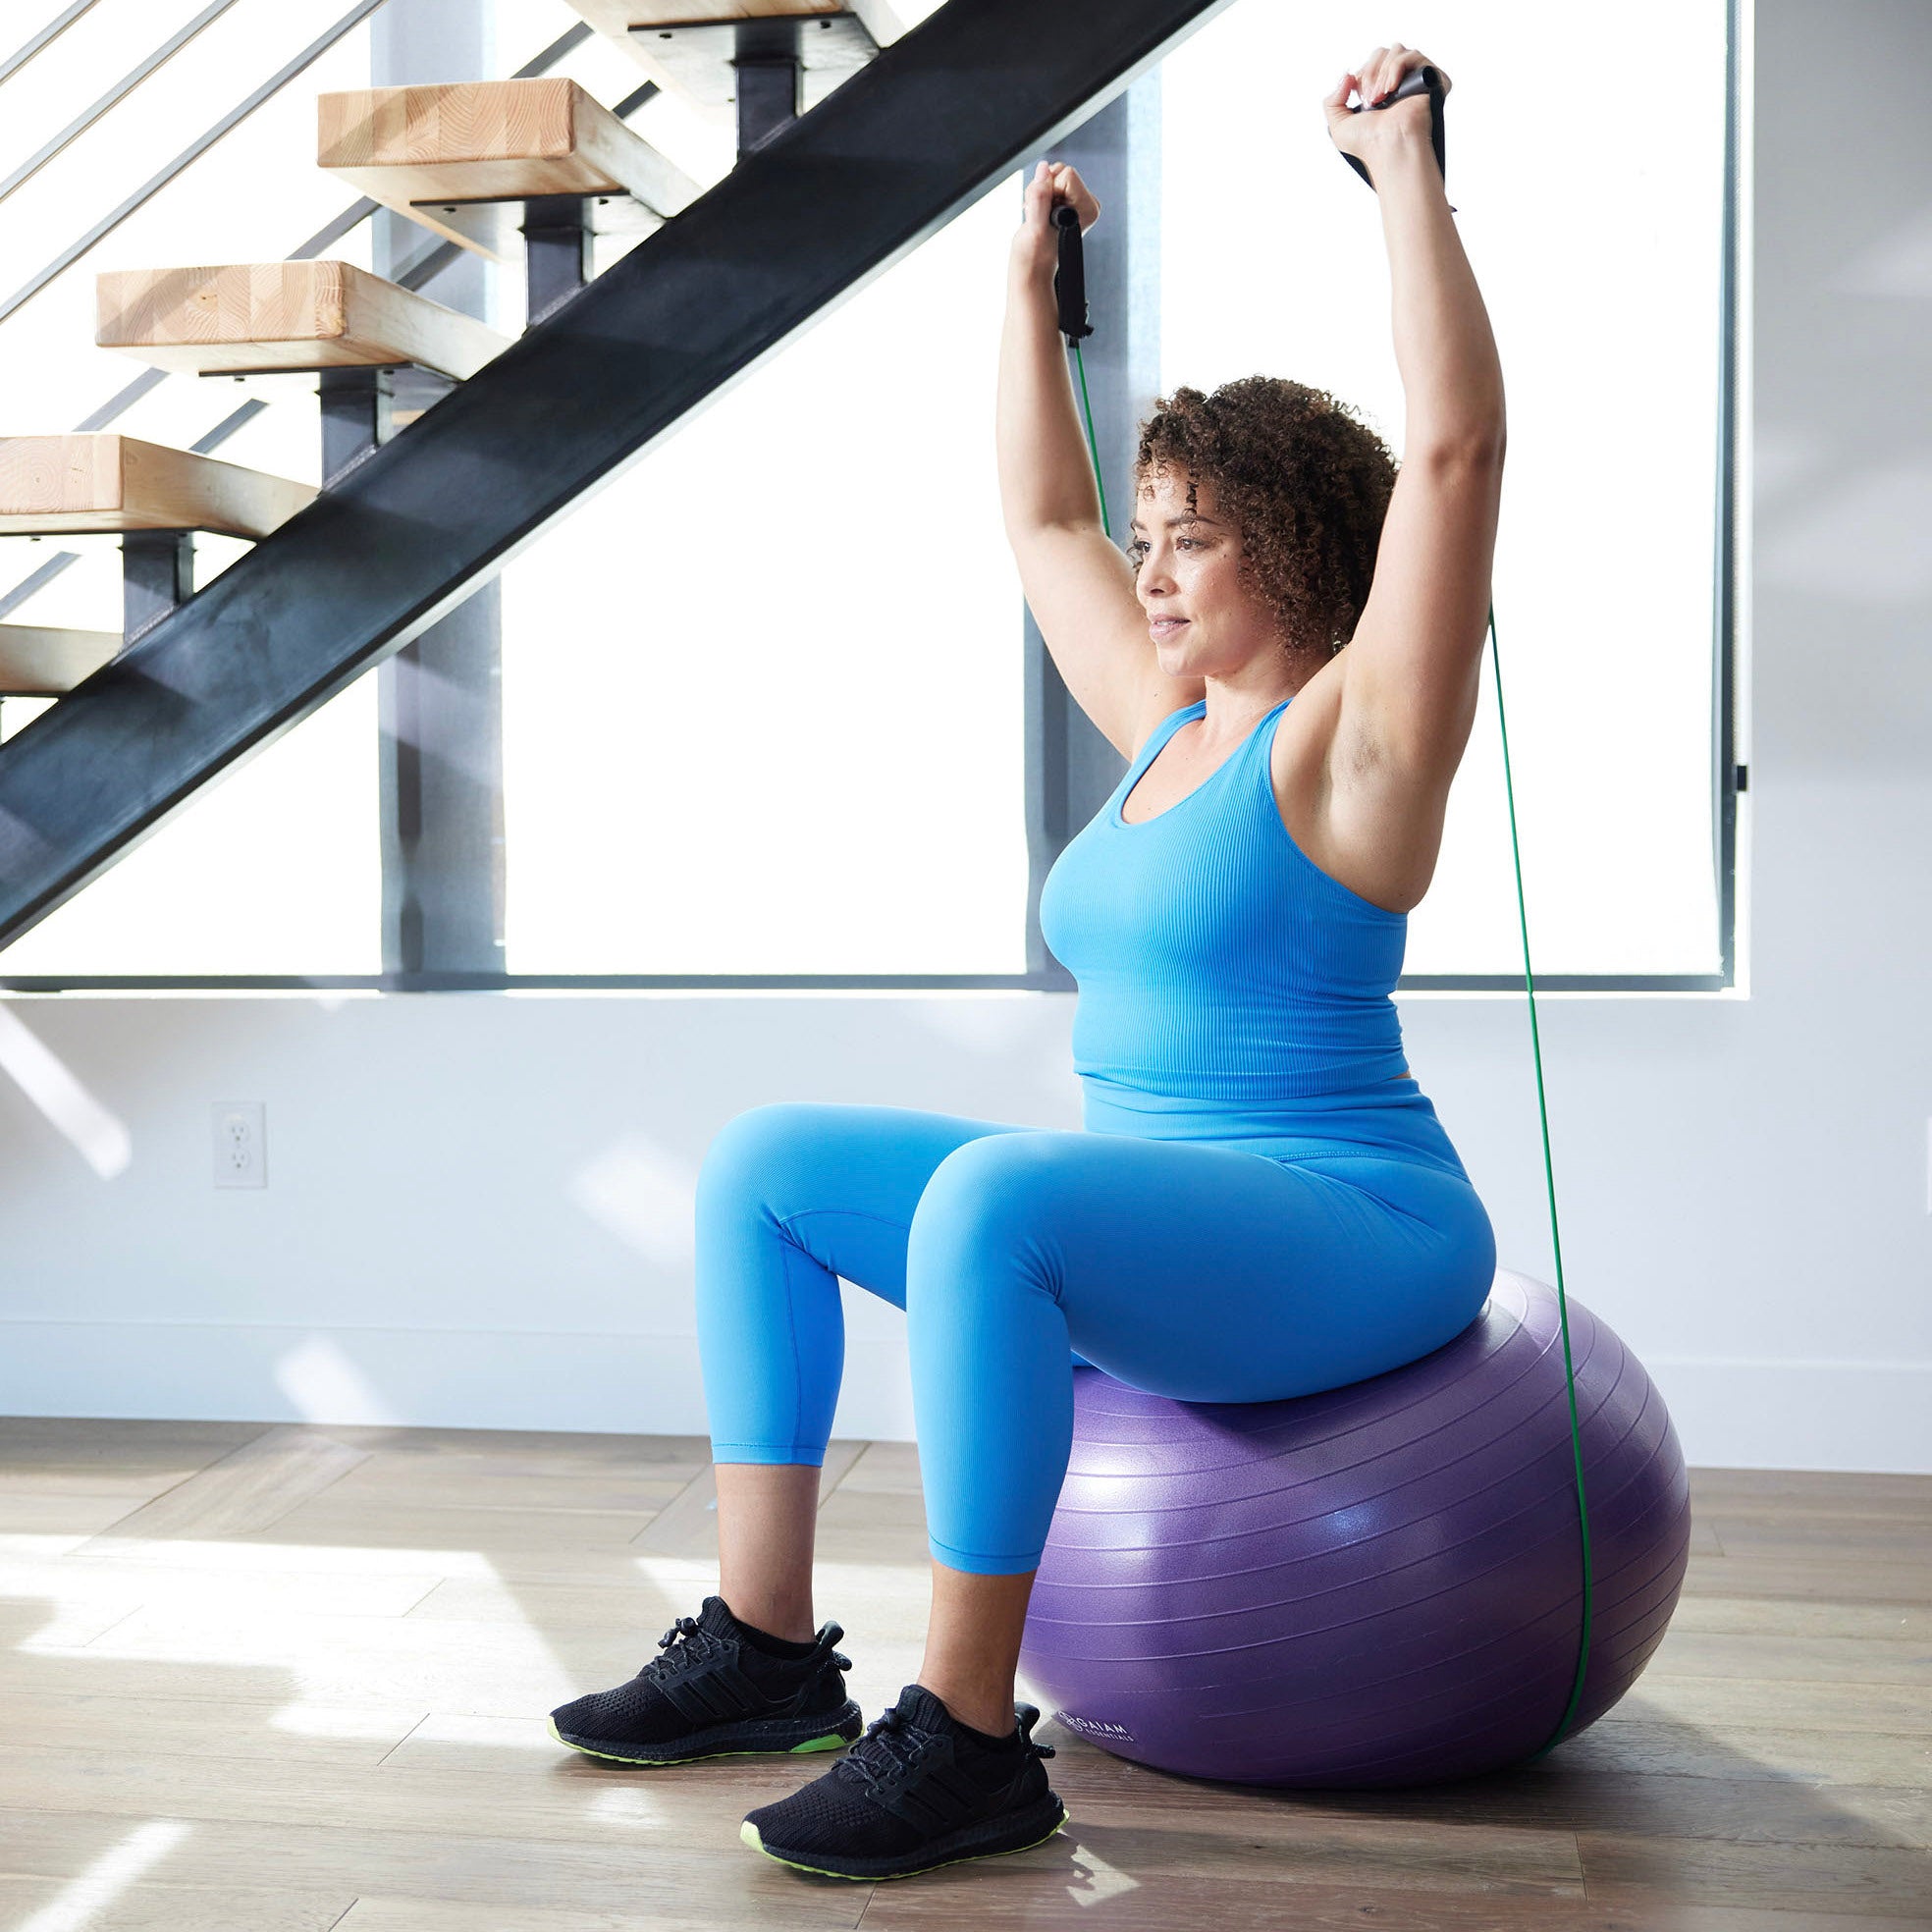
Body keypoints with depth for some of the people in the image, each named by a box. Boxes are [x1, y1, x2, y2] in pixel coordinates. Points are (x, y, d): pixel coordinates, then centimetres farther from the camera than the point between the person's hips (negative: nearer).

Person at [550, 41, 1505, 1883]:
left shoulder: (1352, 736, -9)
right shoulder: (1169, 721, 13)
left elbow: (1455, 447, -21)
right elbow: (1040, 514, 23)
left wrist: (1404, 167, -17)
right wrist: (1031, 277, 25)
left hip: (1349, 1241, -8)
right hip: (1150, 1224, 9)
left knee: (994, 1198, -37)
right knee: (763, 1159, 2)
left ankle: (968, 1736, -26)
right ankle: (765, 1641, 1)